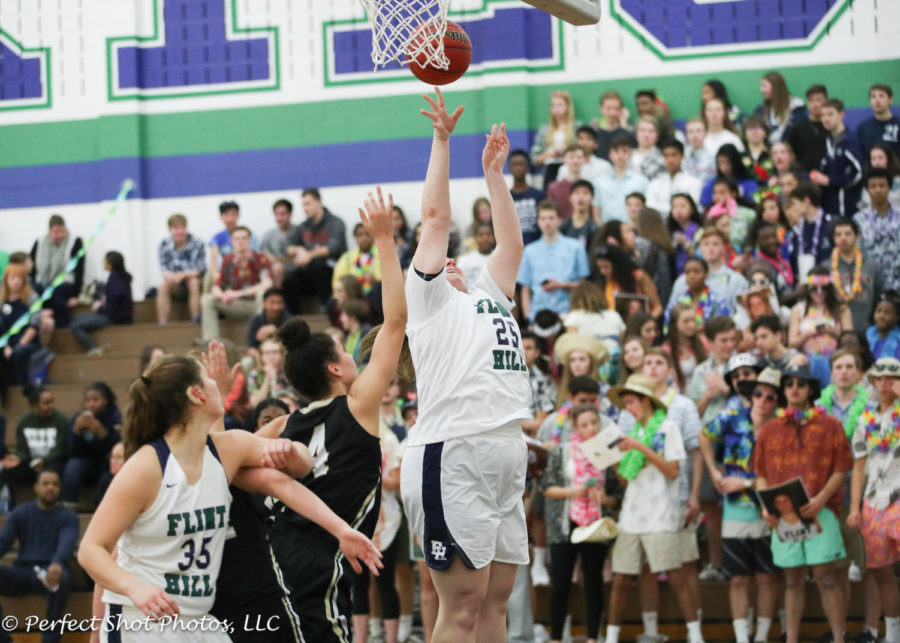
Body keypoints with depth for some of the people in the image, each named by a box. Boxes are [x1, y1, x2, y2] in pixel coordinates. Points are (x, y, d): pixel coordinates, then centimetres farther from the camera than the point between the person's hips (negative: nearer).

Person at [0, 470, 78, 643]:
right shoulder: (21, 513, 14)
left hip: (49, 572, -3)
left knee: (62, 578, -38)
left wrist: (57, 564, -39)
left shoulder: (68, 517, 6)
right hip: (22, 571, 3)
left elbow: (67, 543, -14)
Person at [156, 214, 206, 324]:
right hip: (174, 279, 2)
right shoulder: (164, 245, -7)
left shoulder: (197, 244, -16)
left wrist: (184, 275, -36)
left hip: (193, 276, -2)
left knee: (193, 282, -36)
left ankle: (196, 321, -32)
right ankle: (162, 325, -29)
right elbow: (163, 268, -8)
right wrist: (169, 275, -33)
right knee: (163, 286, -28)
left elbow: (200, 269, -18)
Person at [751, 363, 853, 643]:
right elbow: (761, 474, 14)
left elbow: (840, 470, 2)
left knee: (825, 577, -6)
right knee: (793, 581, 6)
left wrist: (821, 499, -14)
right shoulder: (769, 429, 13)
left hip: (820, 512, -3)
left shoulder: (829, 426, 6)